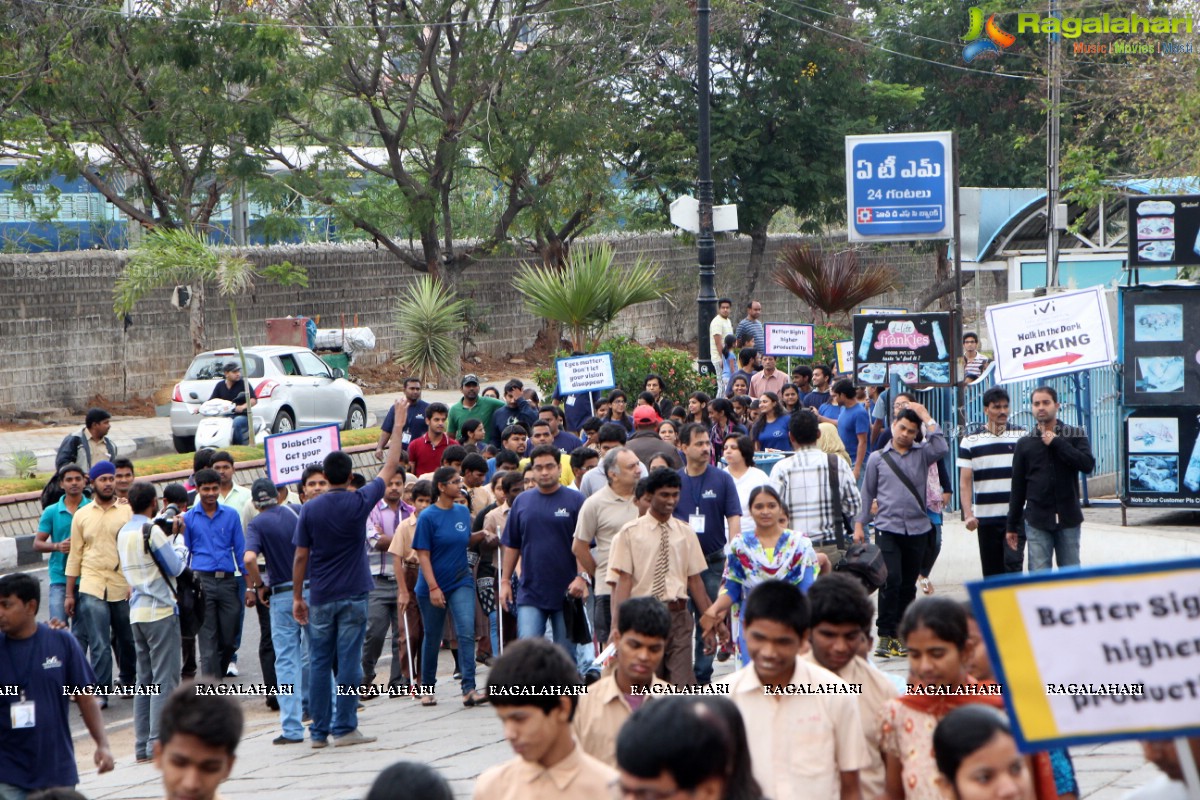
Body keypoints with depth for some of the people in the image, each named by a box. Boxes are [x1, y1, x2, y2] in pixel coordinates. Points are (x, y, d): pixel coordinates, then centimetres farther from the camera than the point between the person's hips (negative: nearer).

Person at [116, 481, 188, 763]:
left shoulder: (123, 533, 12)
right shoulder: (152, 531, -13)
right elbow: (175, 567, -10)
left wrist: (169, 536, 15)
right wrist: (178, 538, 4)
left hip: (136, 613, 8)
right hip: (160, 612, -8)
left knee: (145, 679, 11)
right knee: (165, 679, -6)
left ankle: (142, 745, 11)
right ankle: (158, 744, -10)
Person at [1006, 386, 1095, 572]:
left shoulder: (1076, 435, 5)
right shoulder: (1025, 444, 7)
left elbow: (1088, 464, -12)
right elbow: (1018, 487, 8)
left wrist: (1057, 443, -13)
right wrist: (1012, 526, 8)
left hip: (1068, 519, 0)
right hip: (1037, 522, 0)